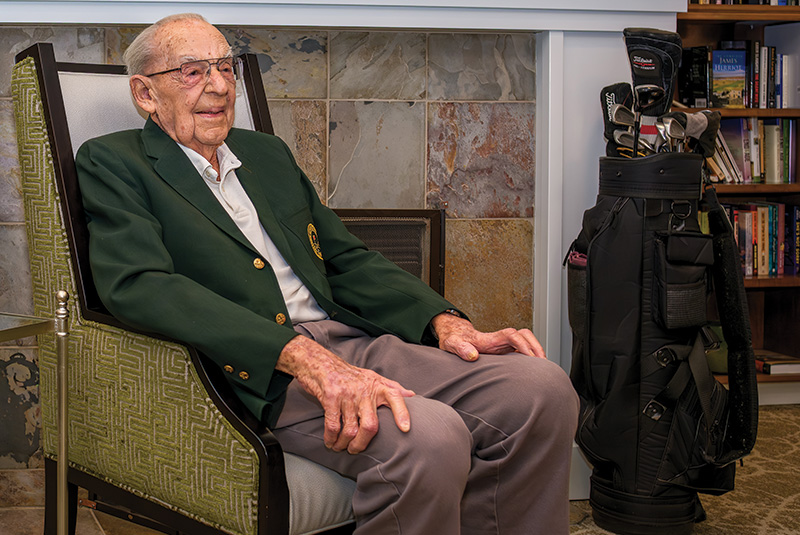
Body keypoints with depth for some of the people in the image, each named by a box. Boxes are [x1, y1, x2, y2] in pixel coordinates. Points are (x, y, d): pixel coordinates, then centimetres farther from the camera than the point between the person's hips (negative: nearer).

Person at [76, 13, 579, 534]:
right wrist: (300, 355, -25)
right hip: (257, 371, -6)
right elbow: (138, 286, -13)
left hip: (355, 341, 7)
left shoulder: (268, 152, 25)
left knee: (541, 387, -16)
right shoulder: (111, 163, 5)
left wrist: (443, 320, 3)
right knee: (428, 436, -34)